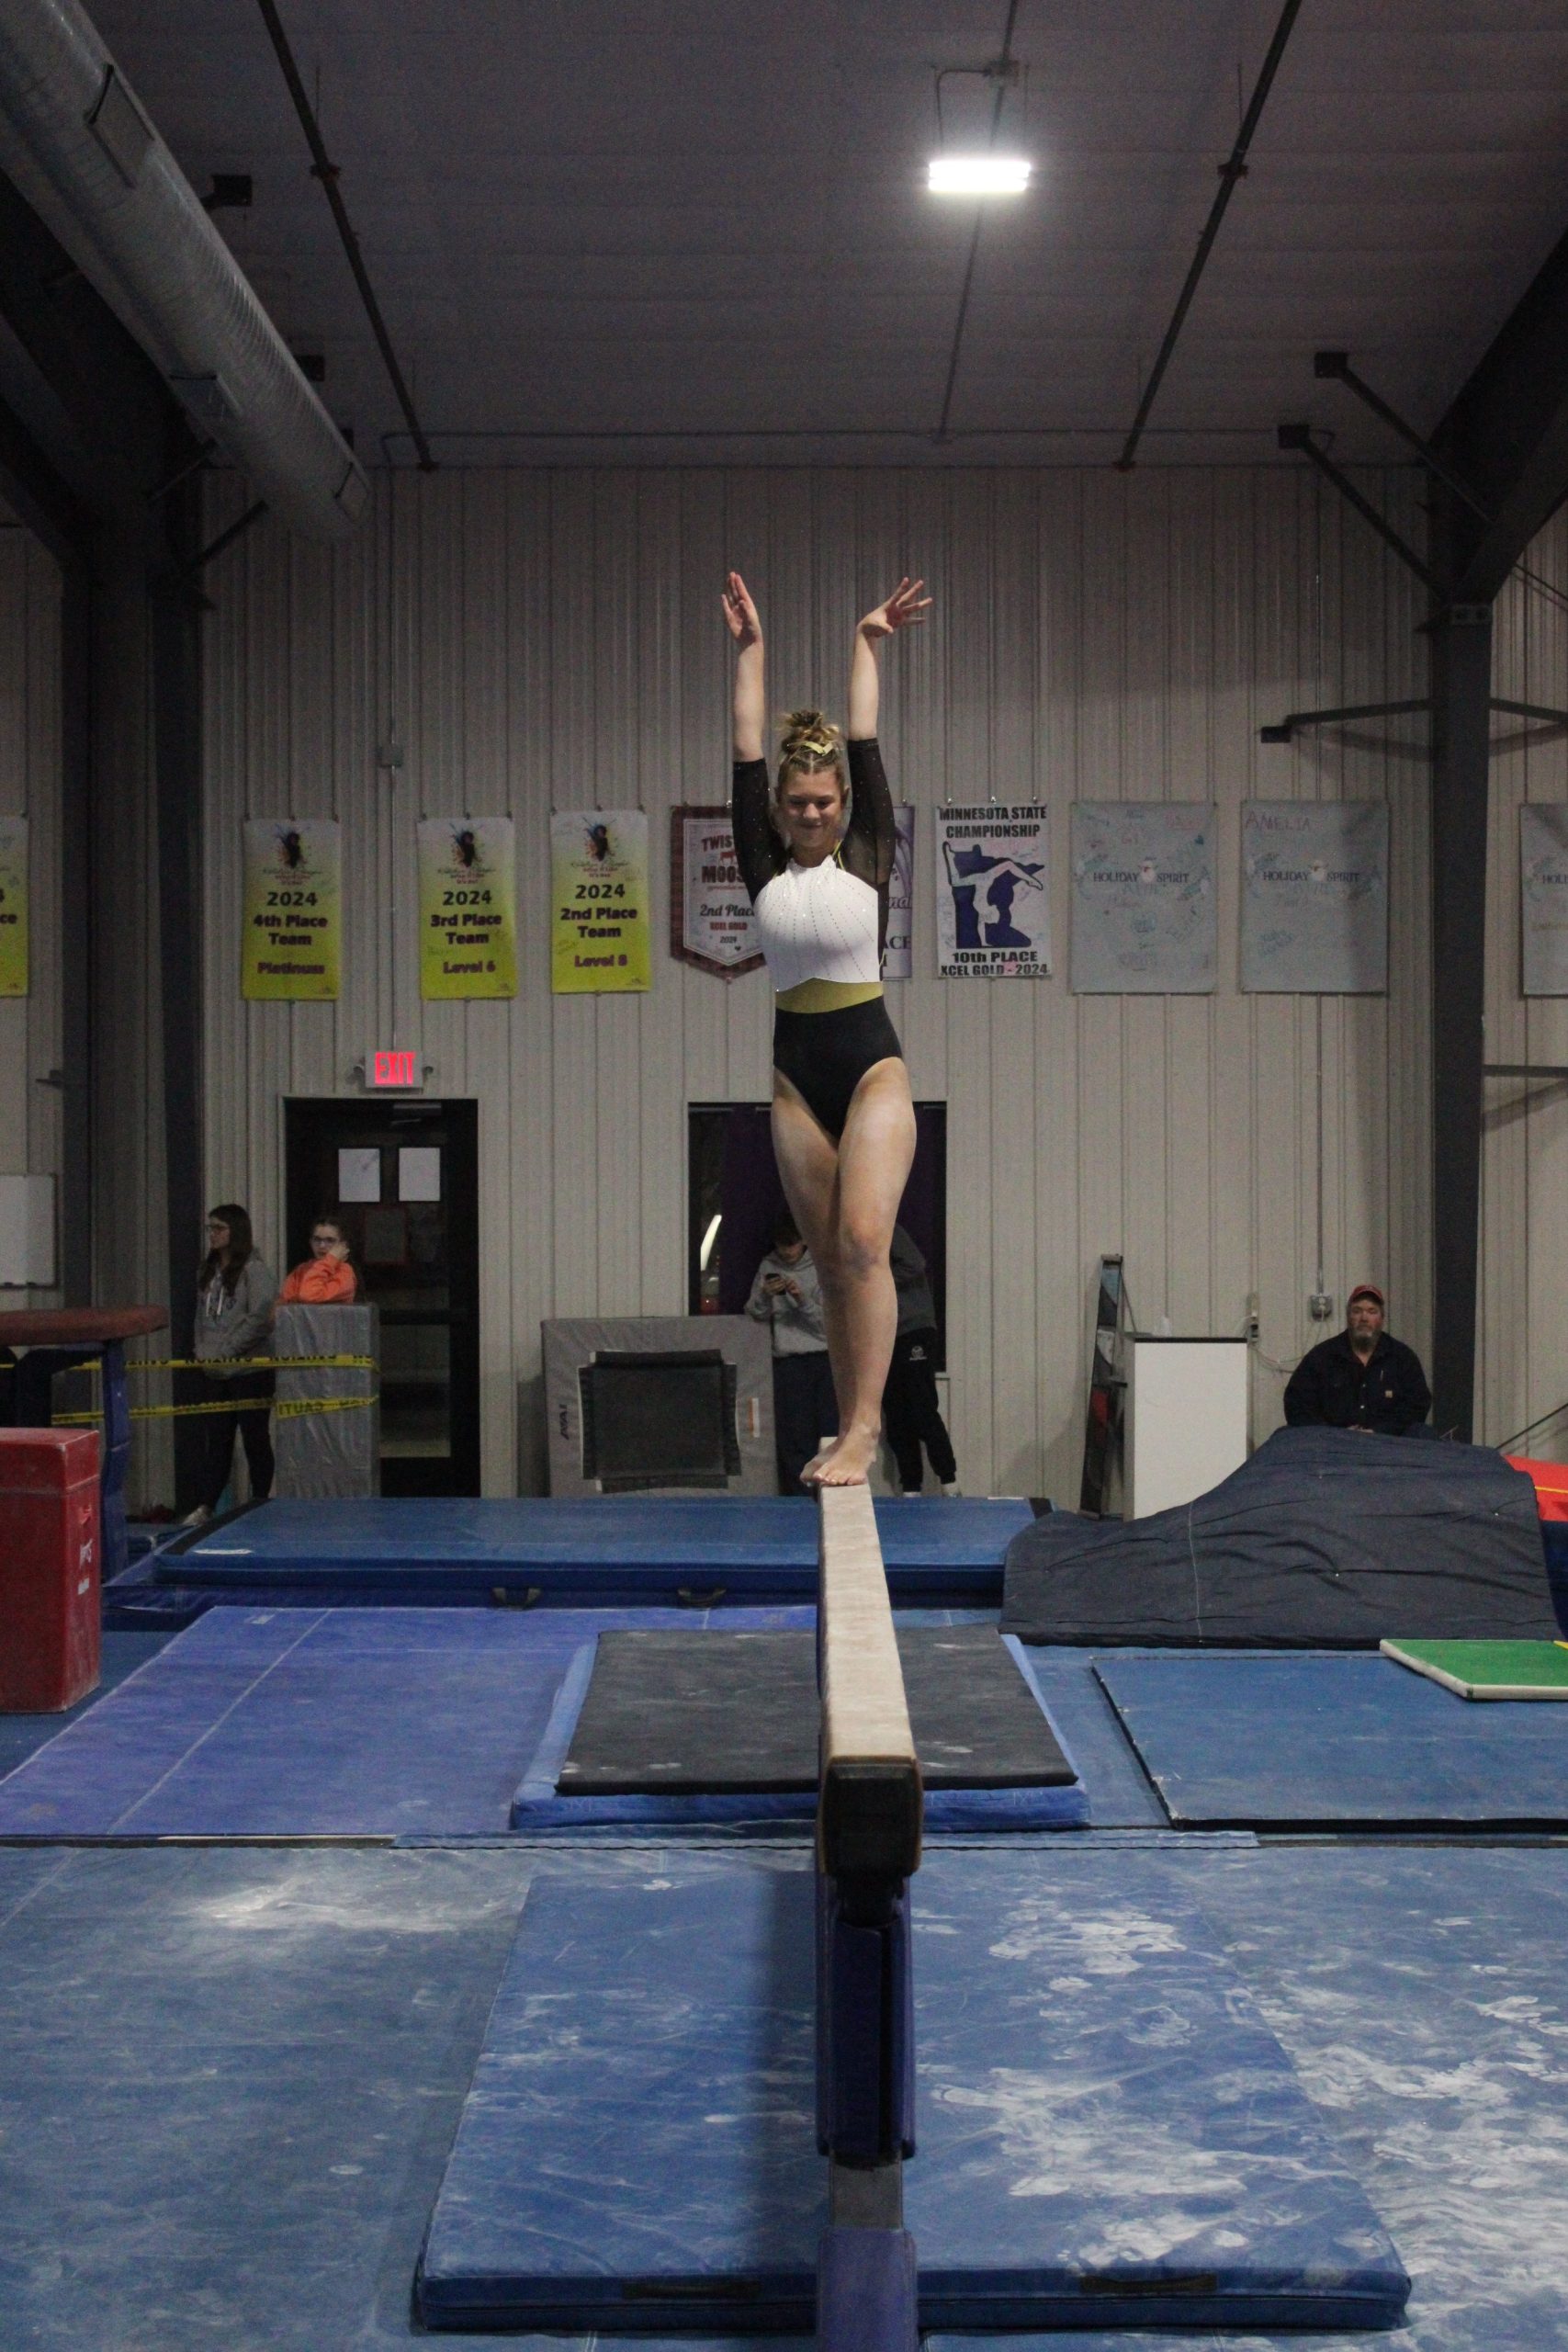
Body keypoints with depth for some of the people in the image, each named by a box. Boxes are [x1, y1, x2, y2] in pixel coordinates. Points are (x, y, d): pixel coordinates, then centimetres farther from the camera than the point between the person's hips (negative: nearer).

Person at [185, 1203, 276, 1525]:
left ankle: (261, 1505, 12)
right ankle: (206, 1506, 8)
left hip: (248, 1369, -6)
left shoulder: (254, 1269, -9)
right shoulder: (208, 1270, 14)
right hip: (211, 1370, 6)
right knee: (214, 1439, 6)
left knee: (254, 1437, 3)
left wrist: (225, 1351, -16)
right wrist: (202, 1351, 4)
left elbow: (260, 1317, -16)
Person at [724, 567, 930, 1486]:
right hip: (797, 1072, 3)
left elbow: (867, 750, 2)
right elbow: (746, 759, 6)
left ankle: (862, 1425, -17)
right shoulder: (766, 870, 8)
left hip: (872, 1064, -3)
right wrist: (750, 652, 8)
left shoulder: (868, 860, 2)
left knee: (863, 1242, -17)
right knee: (830, 1259, 6)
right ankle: (854, 1428, 14)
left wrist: (868, 645, 7)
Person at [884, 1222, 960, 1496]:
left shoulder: (888, 1231, -1)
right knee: (897, 1421, 4)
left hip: (913, 1332, -8)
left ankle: (949, 1484, -6)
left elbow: (914, 1264, -15)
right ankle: (911, 1490, 5)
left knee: (923, 1412, -11)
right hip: (885, 1338, 8)